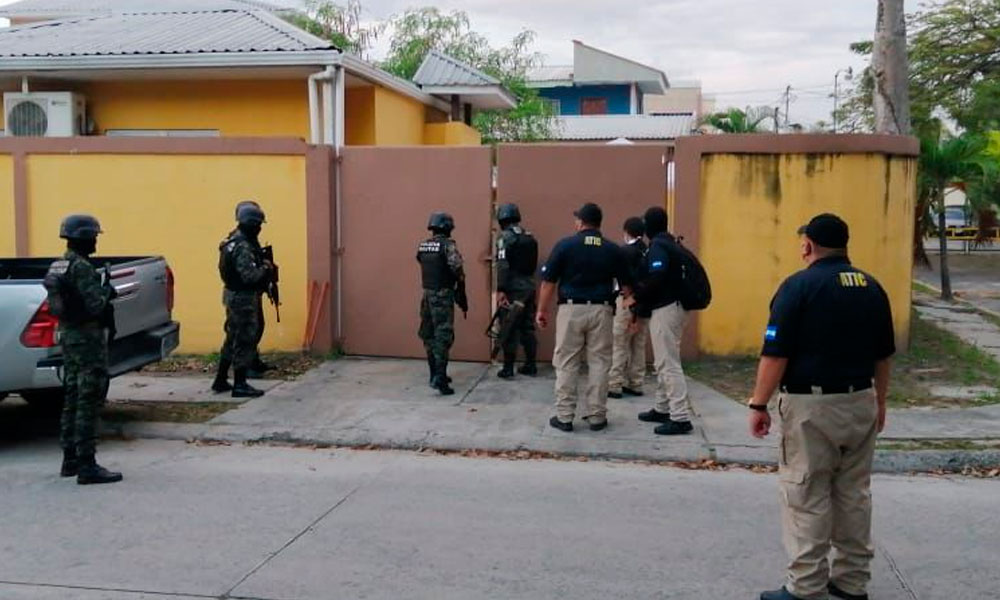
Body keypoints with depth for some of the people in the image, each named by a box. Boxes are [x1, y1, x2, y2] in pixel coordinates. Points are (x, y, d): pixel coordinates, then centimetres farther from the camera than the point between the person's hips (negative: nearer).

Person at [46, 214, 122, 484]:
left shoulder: (57, 267, 12)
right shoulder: (81, 268, -17)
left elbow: (59, 304, 16)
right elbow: (95, 305, -23)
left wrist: (102, 291, 11)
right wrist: (107, 291, -3)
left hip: (68, 335, 10)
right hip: (87, 337, -10)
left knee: (73, 399, 16)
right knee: (89, 401, -7)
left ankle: (70, 459, 24)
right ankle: (87, 466, -6)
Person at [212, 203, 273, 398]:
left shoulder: (236, 241, 12)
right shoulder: (243, 247, -21)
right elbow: (249, 276, -27)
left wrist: (262, 264, 6)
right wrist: (266, 268, -11)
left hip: (235, 296, 10)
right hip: (243, 298, -10)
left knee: (233, 339, 17)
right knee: (244, 341, -4)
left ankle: (220, 381, 25)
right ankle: (240, 385, 1)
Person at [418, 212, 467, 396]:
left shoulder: (422, 246, 9)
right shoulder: (448, 245, -12)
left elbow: (425, 268, 13)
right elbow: (458, 271, -16)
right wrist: (462, 297, -7)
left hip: (427, 294, 7)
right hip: (443, 296, -7)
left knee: (429, 335, 14)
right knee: (443, 336, -8)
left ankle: (435, 374, 24)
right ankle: (440, 378, -16)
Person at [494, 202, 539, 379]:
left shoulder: (505, 236, -9)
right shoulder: (529, 237, 13)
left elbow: (503, 265, -17)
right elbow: (533, 264, 13)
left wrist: (501, 290, -20)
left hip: (513, 288, -7)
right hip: (529, 286, 7)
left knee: (510, 329, -2)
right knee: (527, 327, 13)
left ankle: (508, 368, 0)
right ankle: (530, 365, 18)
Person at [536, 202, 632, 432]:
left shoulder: (565, 245, -2)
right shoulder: (613, 250, 5)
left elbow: (548, 281, -4)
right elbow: (626, 285, 8)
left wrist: (542, 310, 4)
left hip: (571, 310, -2)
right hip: (601, 311, 2)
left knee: (566, 364, 5)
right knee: (599, 364, 9)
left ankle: (564, 417, 7)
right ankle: (596, 416, 12)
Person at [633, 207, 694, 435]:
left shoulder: (657, 246, -13)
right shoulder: (668, 243, 17)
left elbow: (656, 279, -25)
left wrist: (638, 294, -10)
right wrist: (641, 296, 11)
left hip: (665, 309, -11)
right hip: (672, 305, 11)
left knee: (668, 364, -9)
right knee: (664, 362, 19)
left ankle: (681, 418, -10)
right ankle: (662, 409, 28)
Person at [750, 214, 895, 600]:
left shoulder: (800, 286, -12)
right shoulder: (872, 287, 7)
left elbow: (776, 354, -15)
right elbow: (883, 355, 13)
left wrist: (759, 404, -8)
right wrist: (880, 402, 24)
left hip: (811, 405, -6)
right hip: (860, 402, 6)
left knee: (806, 497, 1)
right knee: (854, 493, 15)